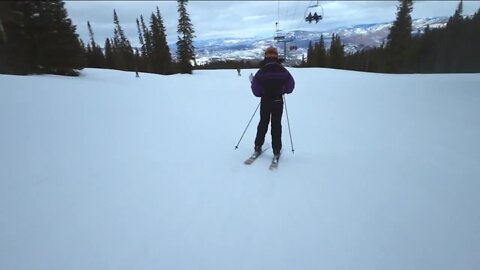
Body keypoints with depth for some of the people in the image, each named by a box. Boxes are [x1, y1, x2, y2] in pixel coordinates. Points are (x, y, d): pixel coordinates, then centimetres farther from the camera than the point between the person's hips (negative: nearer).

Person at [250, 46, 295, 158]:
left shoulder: (261, 71, -6)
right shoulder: (282, 70, -4)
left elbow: (255, 87, -8)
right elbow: (291, 84, 2)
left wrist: (261, 94, 8)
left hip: (265, 101, 0)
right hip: (278, 101, 0)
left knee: (263, 123, 15)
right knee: (276, 125, 6)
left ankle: (258, 146, 18)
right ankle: (276, 150, 7)